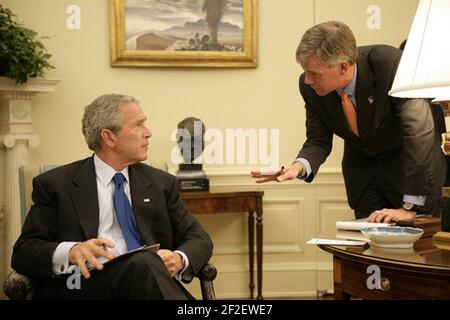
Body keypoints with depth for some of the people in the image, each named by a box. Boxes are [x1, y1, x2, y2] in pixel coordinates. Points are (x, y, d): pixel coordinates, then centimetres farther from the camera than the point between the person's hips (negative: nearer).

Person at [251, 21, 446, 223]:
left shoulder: (390, 64, -31)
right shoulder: (310, 86, -17)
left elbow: (419, 131, -30)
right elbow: (318, 141, -4)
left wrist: (410, 207, -30)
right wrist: (299, 166, -28)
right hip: (362, 170, 3)